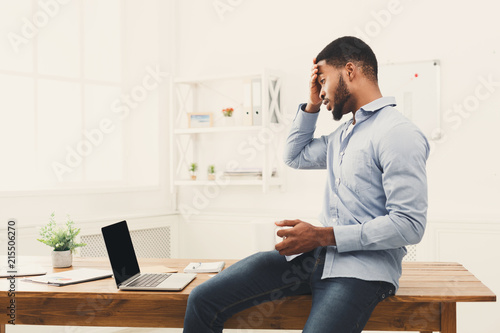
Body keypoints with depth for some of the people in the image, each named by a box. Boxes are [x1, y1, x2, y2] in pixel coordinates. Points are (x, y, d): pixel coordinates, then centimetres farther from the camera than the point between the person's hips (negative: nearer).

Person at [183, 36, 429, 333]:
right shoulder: (343, 135, 19)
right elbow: (295, 156, 34)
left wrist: (323, 236, -18)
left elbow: (410, 225, -17)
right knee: (204, 299, -5)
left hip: (364, 266, -8)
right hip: (315, 253, 8)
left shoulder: (399, 134, -11)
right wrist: (313, 104, 20)